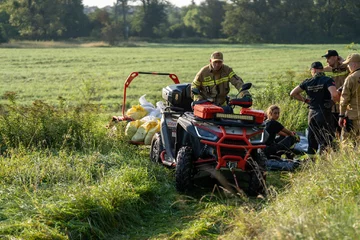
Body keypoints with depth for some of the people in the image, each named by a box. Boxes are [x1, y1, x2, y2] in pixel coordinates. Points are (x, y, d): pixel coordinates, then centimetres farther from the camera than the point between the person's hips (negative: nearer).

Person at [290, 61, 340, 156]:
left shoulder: (308, 82, 7)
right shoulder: (327, 80, -8)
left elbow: (293, 93, 12)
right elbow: (334, 94, -24)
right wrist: (333, 101, -4)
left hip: (312, 113, 5)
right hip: (324, 113, -5)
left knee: (312, 139, 13)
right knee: (326, 141, -2)